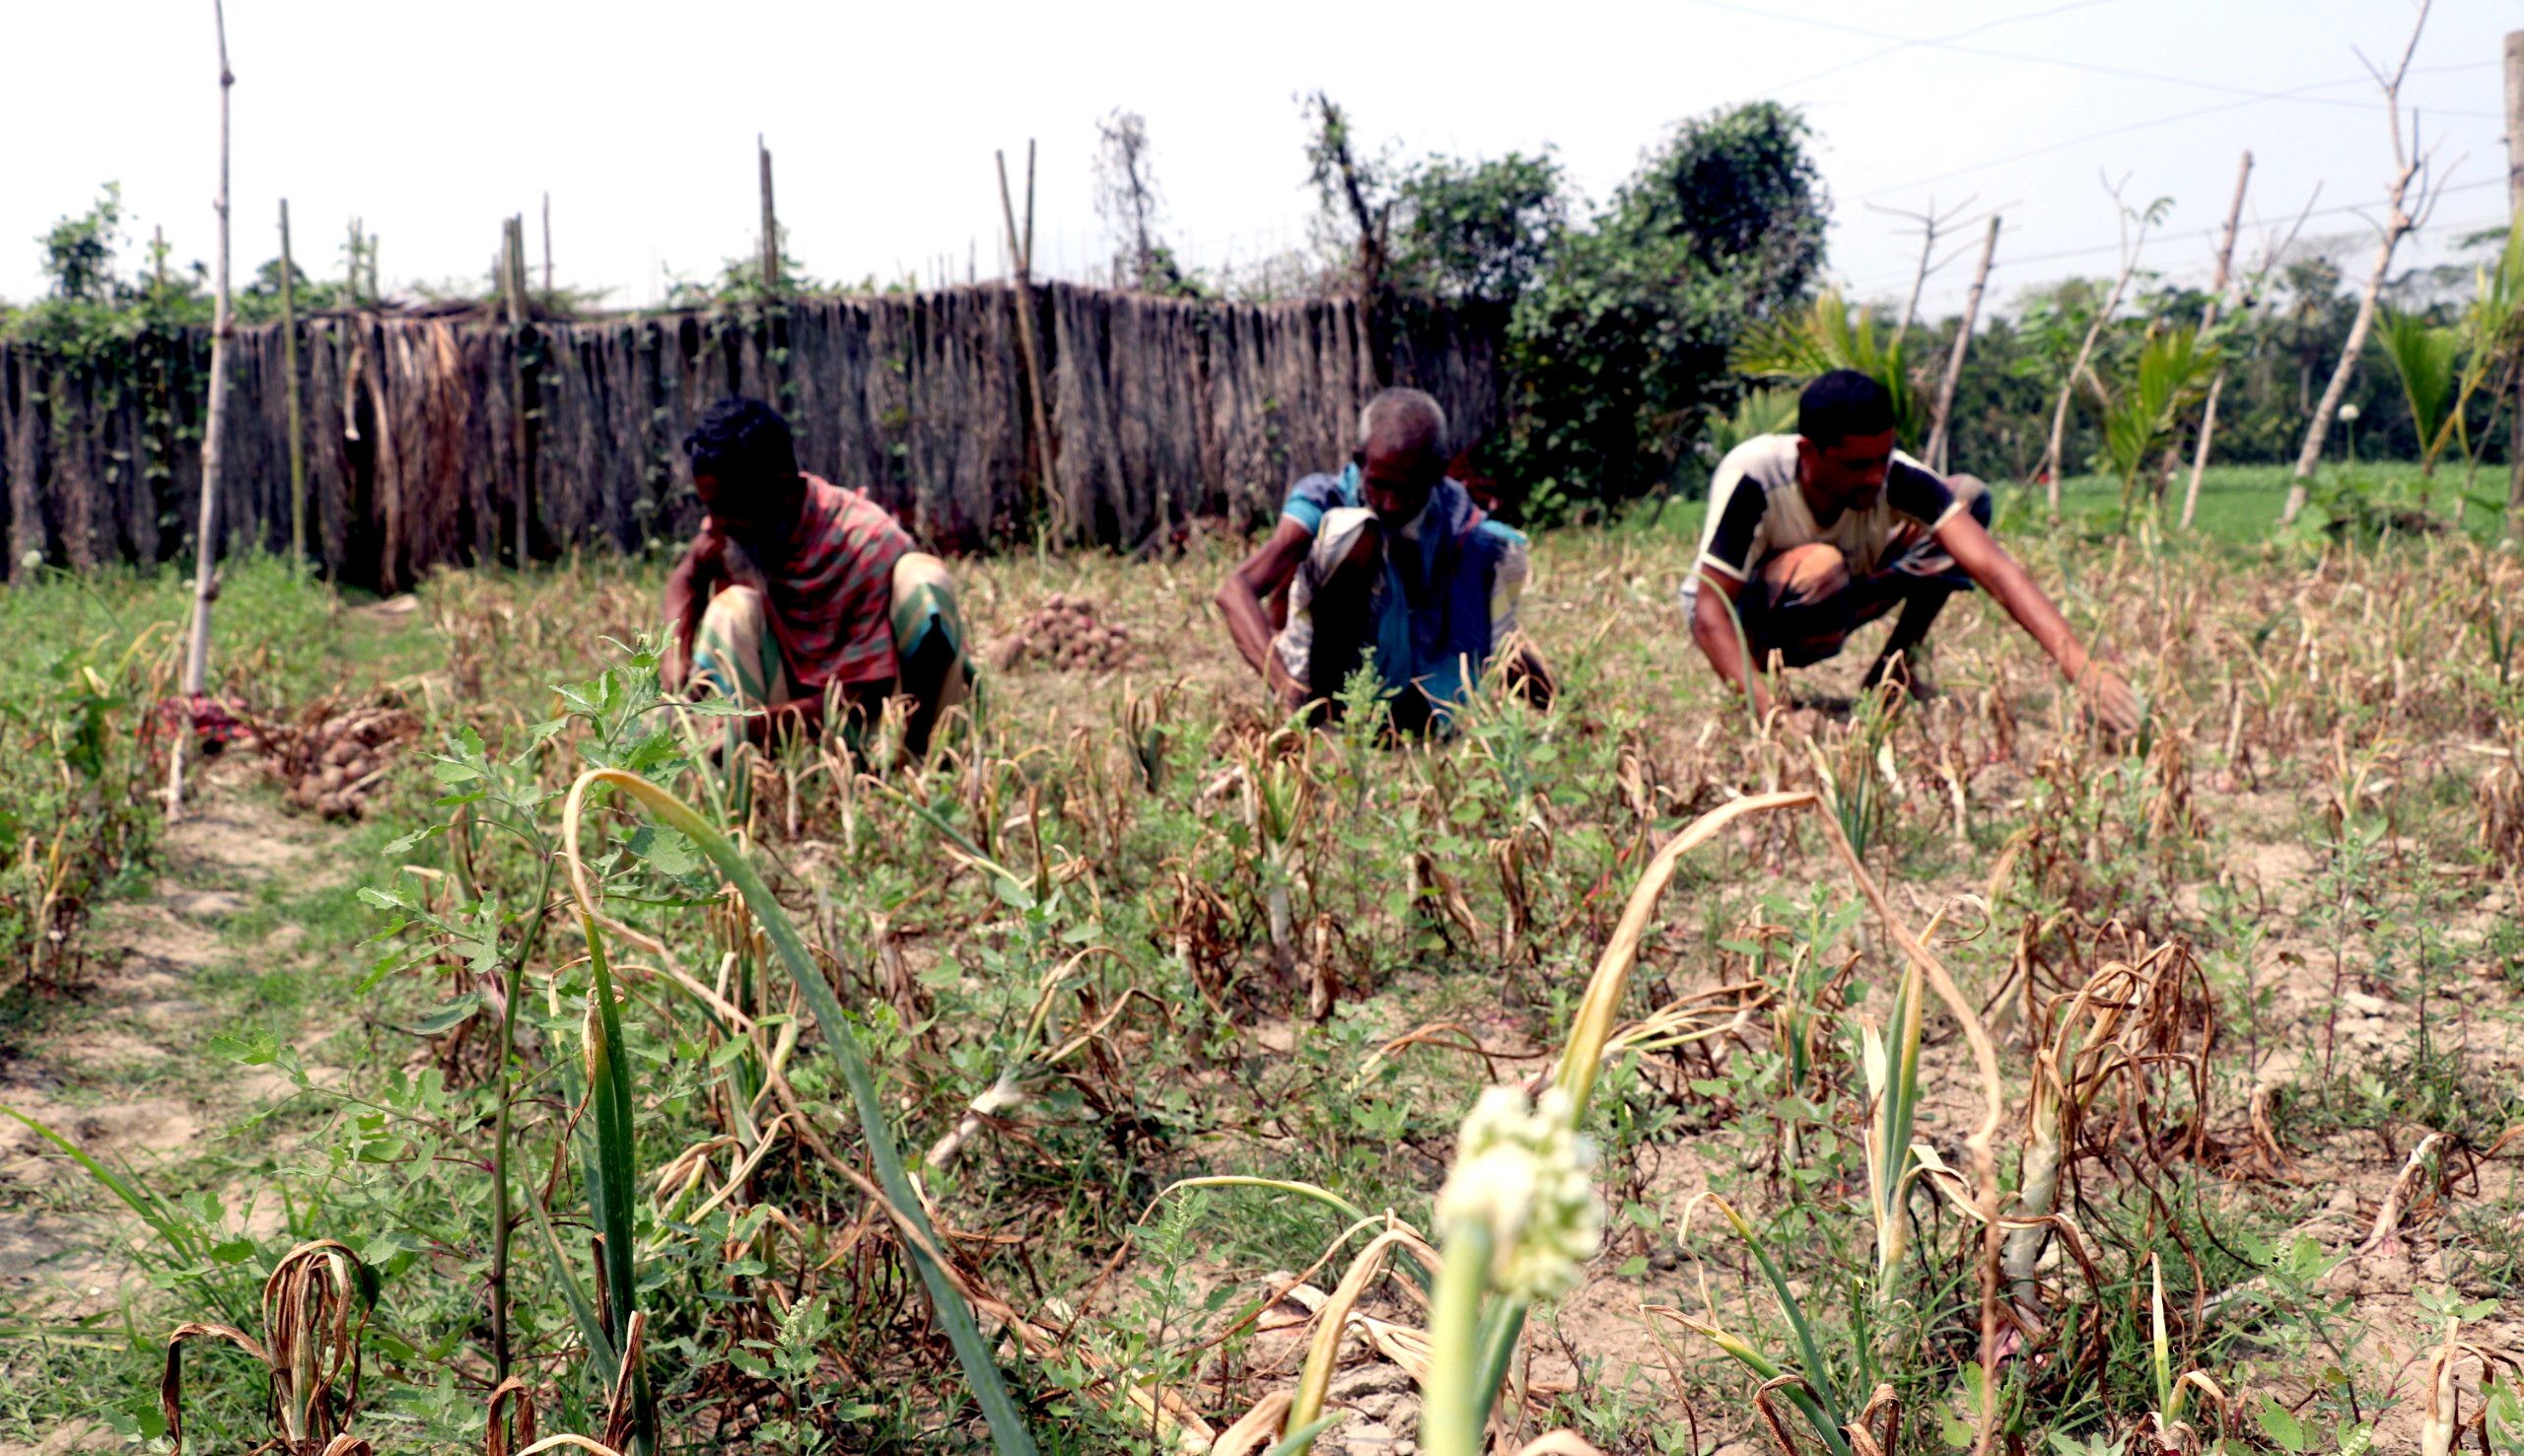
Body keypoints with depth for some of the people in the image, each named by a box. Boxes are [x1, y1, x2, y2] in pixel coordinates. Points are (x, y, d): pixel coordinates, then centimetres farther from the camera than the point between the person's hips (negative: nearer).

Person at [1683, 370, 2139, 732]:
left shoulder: (1898, 480, -25)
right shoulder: (1752, 480, -34)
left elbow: (1992, 567, -33)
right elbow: (1710, 613, -35)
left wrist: (2081, 667, -46)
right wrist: (1768, 711, -49)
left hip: (1830, 611, 5)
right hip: (1742, 622, -5)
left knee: (1968, 496, -8)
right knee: (1821, 567, -40)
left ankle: (1896, 666, 3)